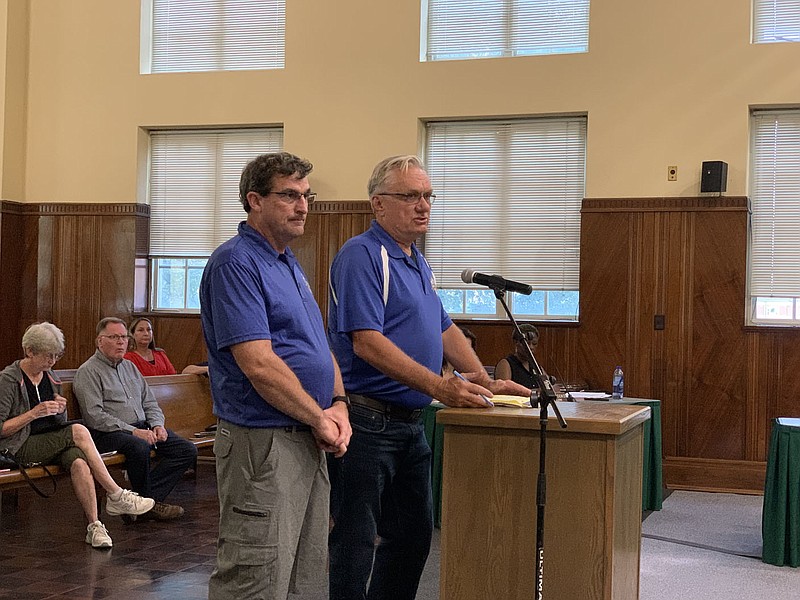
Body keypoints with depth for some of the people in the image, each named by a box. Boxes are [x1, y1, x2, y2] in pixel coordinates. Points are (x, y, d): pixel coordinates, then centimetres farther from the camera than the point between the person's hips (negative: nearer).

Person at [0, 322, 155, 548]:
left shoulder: (50, 376, 13)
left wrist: (59, 410, -2)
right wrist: (34, 413, -19)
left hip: (53, 443, 6)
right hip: (21, 449, -6)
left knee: (79, 462, -31)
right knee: (79, 431, -28)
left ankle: (94, 525, -35)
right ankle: (116, 496, -22)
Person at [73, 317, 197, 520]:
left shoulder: (129, 367, 21)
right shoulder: (88, 372, -4)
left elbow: (149, 402, 24)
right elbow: (94, 416, -15)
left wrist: (157, 424, 1)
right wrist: (132, 431, -21)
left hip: (142, 426, 8)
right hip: (109, 434, -8)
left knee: (187, 450, -9)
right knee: (140, 446, -39)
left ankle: (148, 495, -15)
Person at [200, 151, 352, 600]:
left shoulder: (291, 264, 16)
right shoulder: (235, 263, -14)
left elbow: (320, 346, 19)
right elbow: (259, 364, -22)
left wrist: (339, 405, 1)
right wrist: (320, 418, -13)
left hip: (309, 443, 10)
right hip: (264, 442, -10)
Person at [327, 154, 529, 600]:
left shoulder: (418, 262, 17)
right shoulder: (362, 256, -14)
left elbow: (444, 329, 23)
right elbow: (367, 343, -23)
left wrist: (486, 383, 11)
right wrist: (441, 387, -28)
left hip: (410, 424, 10)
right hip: (367, 423, -10)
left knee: (414, 535, 17)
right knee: (356, 543, -2)